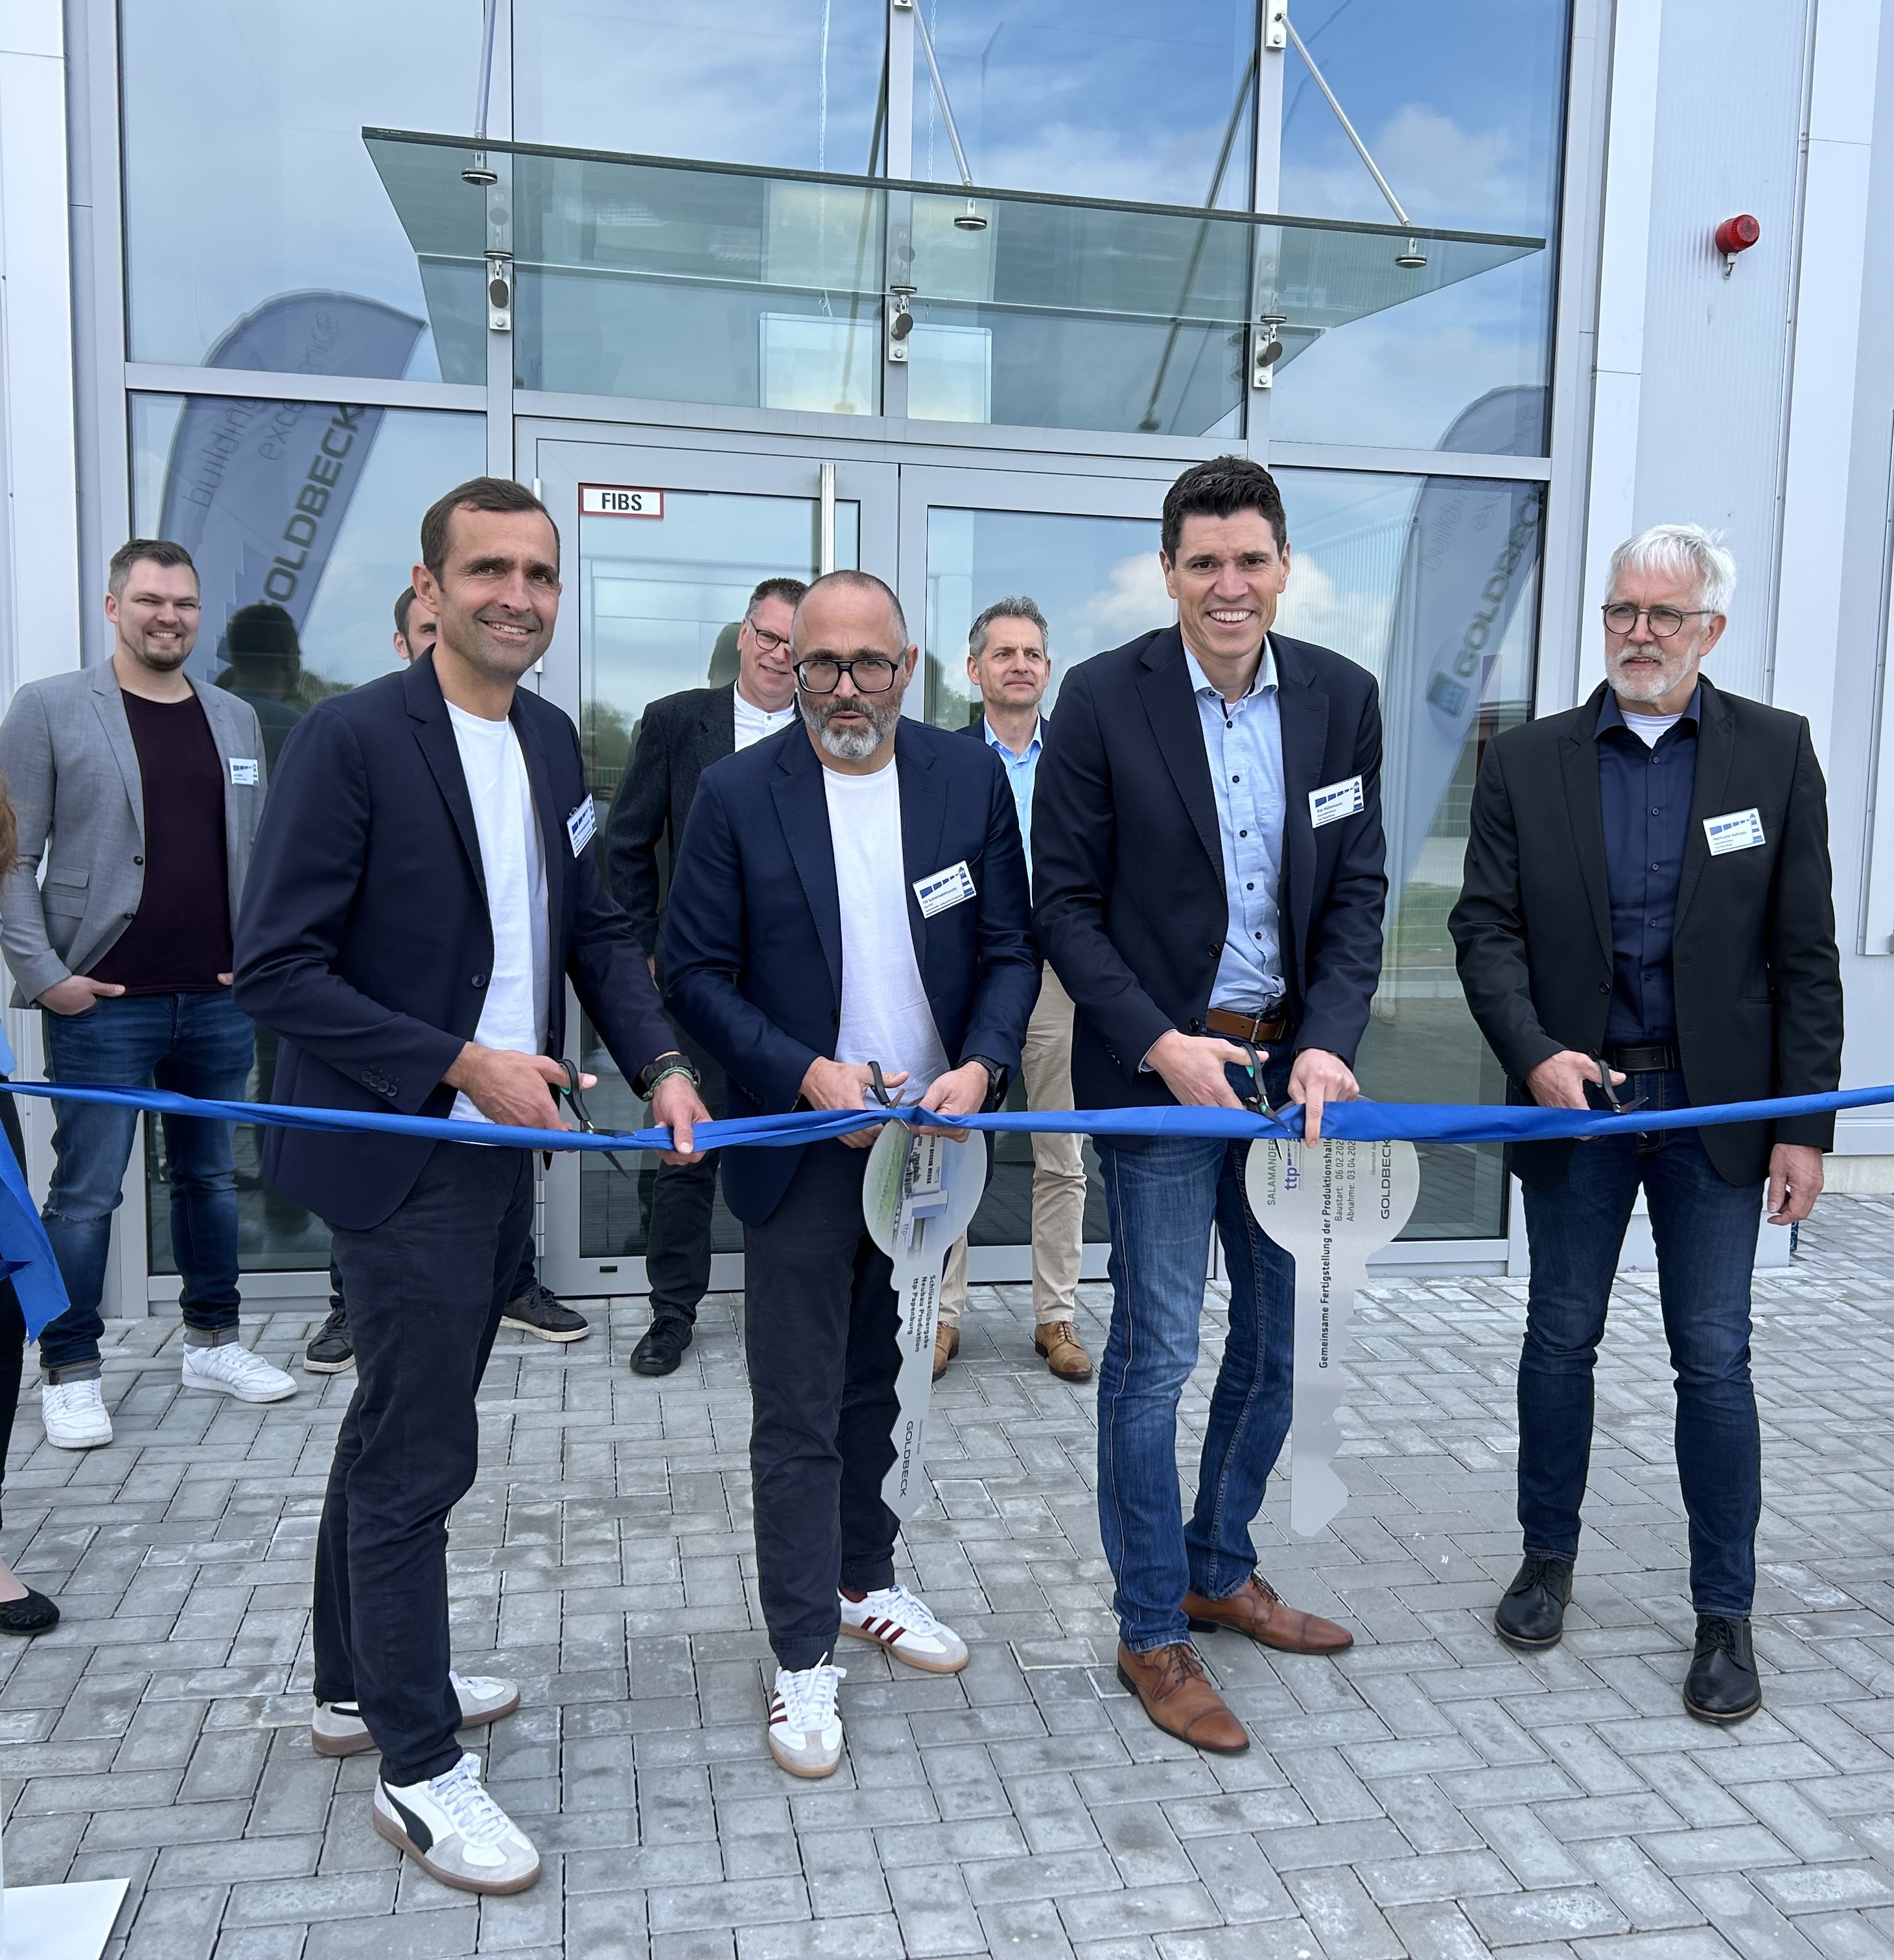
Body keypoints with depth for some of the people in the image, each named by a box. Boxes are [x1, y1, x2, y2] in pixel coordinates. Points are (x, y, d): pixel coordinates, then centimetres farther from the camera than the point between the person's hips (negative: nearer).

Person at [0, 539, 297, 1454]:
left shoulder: (236, 718, 11)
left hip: (218, 1002, 4)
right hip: (102, 1004, -4)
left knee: (212, 1177, 14)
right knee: (85, 1192, 2)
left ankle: (212, 1342, 28)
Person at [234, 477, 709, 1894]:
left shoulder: (552, 739, 7)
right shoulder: (350, 739, -15)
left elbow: (595, 924, 12)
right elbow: (275, 966, -17)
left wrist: (660, 1061, -3)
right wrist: (461, 1065, -19)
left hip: (502, 1145, 8)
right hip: (401, 1157, -8)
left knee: (402, 1425, 21)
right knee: (422, 1451, 0)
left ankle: (359, 1682, 40)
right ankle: (419, 1768, 18)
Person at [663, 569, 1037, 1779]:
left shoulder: (972, 780, 0)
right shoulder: (739, 794, -7)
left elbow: (1012, 948, 2)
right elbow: (696, 971, -7)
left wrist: (983, 1067, -15)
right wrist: (808, 1075, -18)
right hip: (802, 1141, -3)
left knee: (878, 1381, 19)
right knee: (798, 1410, 3)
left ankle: (865, 1579, 39)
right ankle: (806, 1655, 18)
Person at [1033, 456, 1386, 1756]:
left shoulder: (1340, 697, 2)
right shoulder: (1105, 701, -8)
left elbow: (1358, 890, 2)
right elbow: (1066, 903, -7)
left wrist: (1328, 1042, -12)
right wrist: (1160, 1043, -16)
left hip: (1291, 1062, 5)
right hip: (1161, 1066, -4)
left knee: (1277, 1336, 15)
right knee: (1157, 1352, 1)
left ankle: (1221, 1571, 36)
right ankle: (1153, 1633, 18)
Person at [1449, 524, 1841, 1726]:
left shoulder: (1774, 753, 0)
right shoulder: (1528, 761, 1)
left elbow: (1805, 951, -1)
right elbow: (1486, 928, -2)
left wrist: (1804, 1125, -5)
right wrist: (1535, 1055, -18)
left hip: (1715, 1107, -1)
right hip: (1575, 1098, 1)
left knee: (1714, 1360, 5)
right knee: (1561, 1342, 12)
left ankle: (1725, 1614, 22)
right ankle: (1550, 1560, 31)